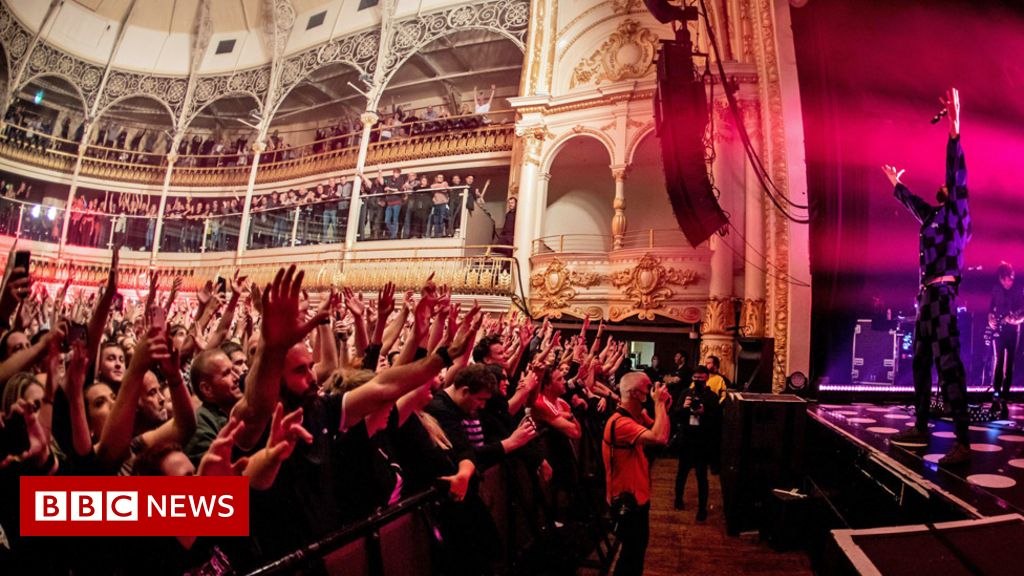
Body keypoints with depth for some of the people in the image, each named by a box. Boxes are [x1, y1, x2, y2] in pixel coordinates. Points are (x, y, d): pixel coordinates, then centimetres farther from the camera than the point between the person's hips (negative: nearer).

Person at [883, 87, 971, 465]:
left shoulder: (956, 213, 0)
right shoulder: (935, 217, 21)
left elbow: (957, 175, -13)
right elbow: (914, 204, 41)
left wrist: (954, 130, -21)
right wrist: (897, 185, 55)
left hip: (942, 292, -10)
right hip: (927, 293, 10)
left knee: (948, 362, -15)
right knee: (921, 362, 9)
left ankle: (963, 443, -16)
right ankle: (920, 429, 15)